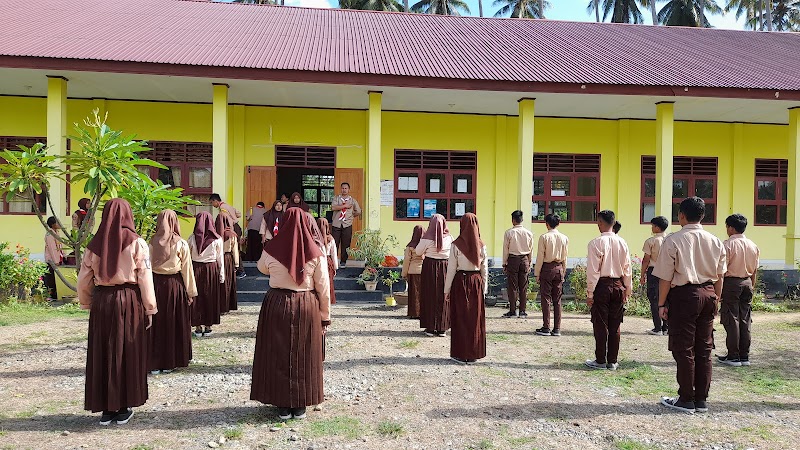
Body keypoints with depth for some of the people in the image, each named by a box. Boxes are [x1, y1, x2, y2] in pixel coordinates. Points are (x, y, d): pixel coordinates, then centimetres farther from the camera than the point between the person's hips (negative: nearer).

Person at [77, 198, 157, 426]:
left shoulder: (95, 244, 2)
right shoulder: (136, 243, -7)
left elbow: (84, 279, 6)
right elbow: (145, 279, -9)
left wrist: (87, 304, 19)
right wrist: (150, 309, -3)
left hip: (101, 301, 3)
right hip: (129, 301, -3)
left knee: (102, 353, 12)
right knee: (128, 353, 7)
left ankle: (105, 408, 19)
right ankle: (123, 408, 15)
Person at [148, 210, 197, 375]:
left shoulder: (152, 243, -4)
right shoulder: (181, 244, -8)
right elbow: (187, 269, -4)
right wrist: (191, 292, 4)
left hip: (155, 284, 2)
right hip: (175, 285, -1)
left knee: (156, 324, 10)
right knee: (173, 324, 9)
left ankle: (154, 364, 16)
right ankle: (170, 362, 16)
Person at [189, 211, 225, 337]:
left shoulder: (192, 238, -4)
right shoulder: (217, 239, -6)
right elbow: (220, 259, -2)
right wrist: (221, 276, 4)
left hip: (196, 268, 1)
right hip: (212, 269, -1)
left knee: (197, 298, 9)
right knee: (210, 298, 9)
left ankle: (198, 327, 14)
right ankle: (208, 327, 15)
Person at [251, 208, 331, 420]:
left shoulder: (271, 249, -8)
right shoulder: (315, 253, -9)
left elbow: (262, 268, 15)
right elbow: (323, 287, -5)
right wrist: (325, 316, 4)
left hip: (277, 305, 0)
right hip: (307, 307, 0)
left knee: (278, 354, 12)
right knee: (304, 356, 11)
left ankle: (283, 405, 19)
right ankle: (300, 405, 21)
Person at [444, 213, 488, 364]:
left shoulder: (456, 245, -10)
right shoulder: (481, 245, 0)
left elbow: (451, 269, -7)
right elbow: (484, 269, 5)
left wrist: (447, 290, 0)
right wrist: (484, 289, 14)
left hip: (460, 281, -3)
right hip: (477, 282, 3)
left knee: (460, 318, 5)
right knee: (476, 318, 11)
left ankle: (461, 354, 10)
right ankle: (474, 353, 18)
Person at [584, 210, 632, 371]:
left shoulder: (596, 243, -13)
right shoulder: (622, 242, 1)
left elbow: (593, 270, -13)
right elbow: (627, 268, 6)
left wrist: (590, 293, -7)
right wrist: (627, 290, 15)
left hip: (602, 285, -4)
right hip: (618, 286, 5)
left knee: (600, 325, 5)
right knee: (615, 325, 11)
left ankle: (600, 361, 13)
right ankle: (612, 361, 18)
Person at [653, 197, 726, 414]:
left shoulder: (673, 241, -12)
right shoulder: (715, 241, 5)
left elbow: (665, 277, -12)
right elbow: (720, 276, 9)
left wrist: (662, 303, -4)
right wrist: (715, 299, 19)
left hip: (683, 294, -5)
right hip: (708, 294, 6)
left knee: (684, 349, 4)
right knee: (704, 349, 12)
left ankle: (686, 400, 12)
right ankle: (701, 399, 21)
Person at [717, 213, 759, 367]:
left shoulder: (728, 244, -12)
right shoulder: (753, 246, 8)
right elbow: (755, 270, 12)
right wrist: (751, 286, 20)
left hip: (731, 282, -6)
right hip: (747, 282, 6)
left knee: (731, 320, -1)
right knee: (745, 320, 10)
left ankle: (733, 356, 3)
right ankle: (745, 356, 15)